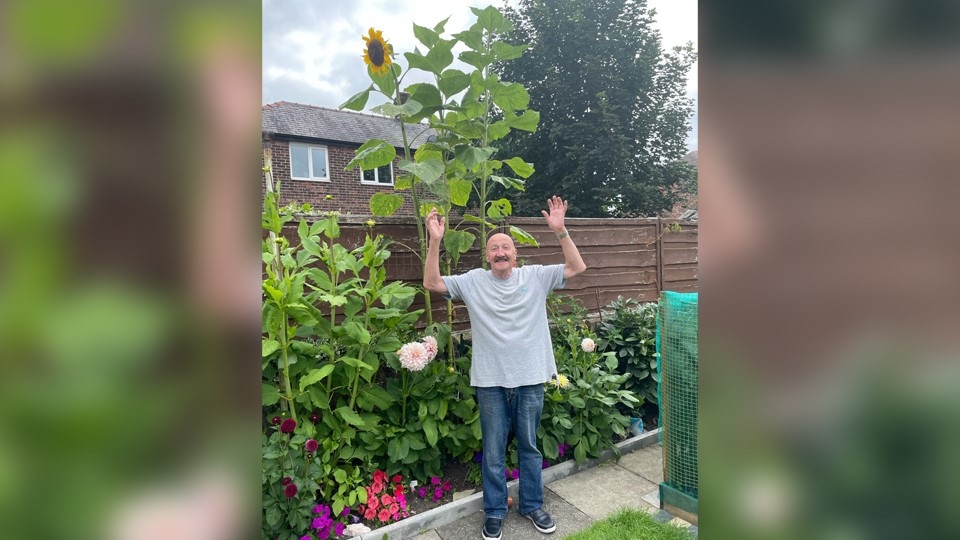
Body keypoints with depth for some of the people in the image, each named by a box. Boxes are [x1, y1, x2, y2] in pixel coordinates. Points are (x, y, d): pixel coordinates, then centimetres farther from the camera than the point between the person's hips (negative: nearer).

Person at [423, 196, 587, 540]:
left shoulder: (535, 276, 0)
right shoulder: (473, 281, -1)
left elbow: (577, 267, -6)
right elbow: (431, 283, -7)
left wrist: (560, 231, -17)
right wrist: (435, 242, -18)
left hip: (530, 379, 1)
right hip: (491, 382, 0)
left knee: (529, 447, 18)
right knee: (493, 452, 13)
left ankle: (532, 505, 37)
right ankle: (494, 512, 32)